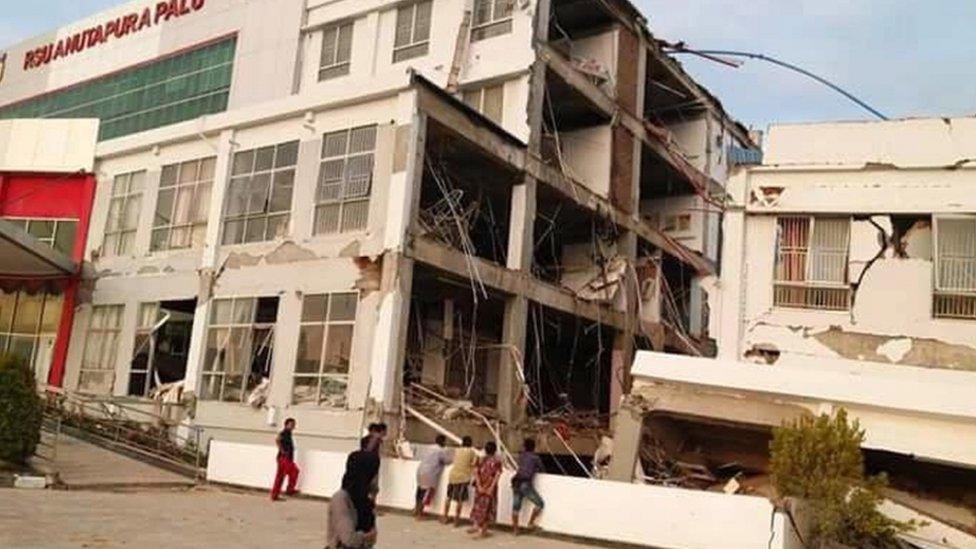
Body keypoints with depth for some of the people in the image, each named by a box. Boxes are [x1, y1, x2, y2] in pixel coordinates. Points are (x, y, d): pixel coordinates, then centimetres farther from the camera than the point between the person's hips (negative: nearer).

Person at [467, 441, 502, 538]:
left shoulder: (481, 460, 5)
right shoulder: (497, 461, -2)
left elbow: (476, 472, -5)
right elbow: (497, 475, -12)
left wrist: (479, 486, -10)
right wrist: (492, 487, -15)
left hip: (480, 487, 2)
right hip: (490, 487, -2)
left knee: (479, 506, 13)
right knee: (488, 507, 8)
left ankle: (475, 525, 1)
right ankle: (484, 530, 8)